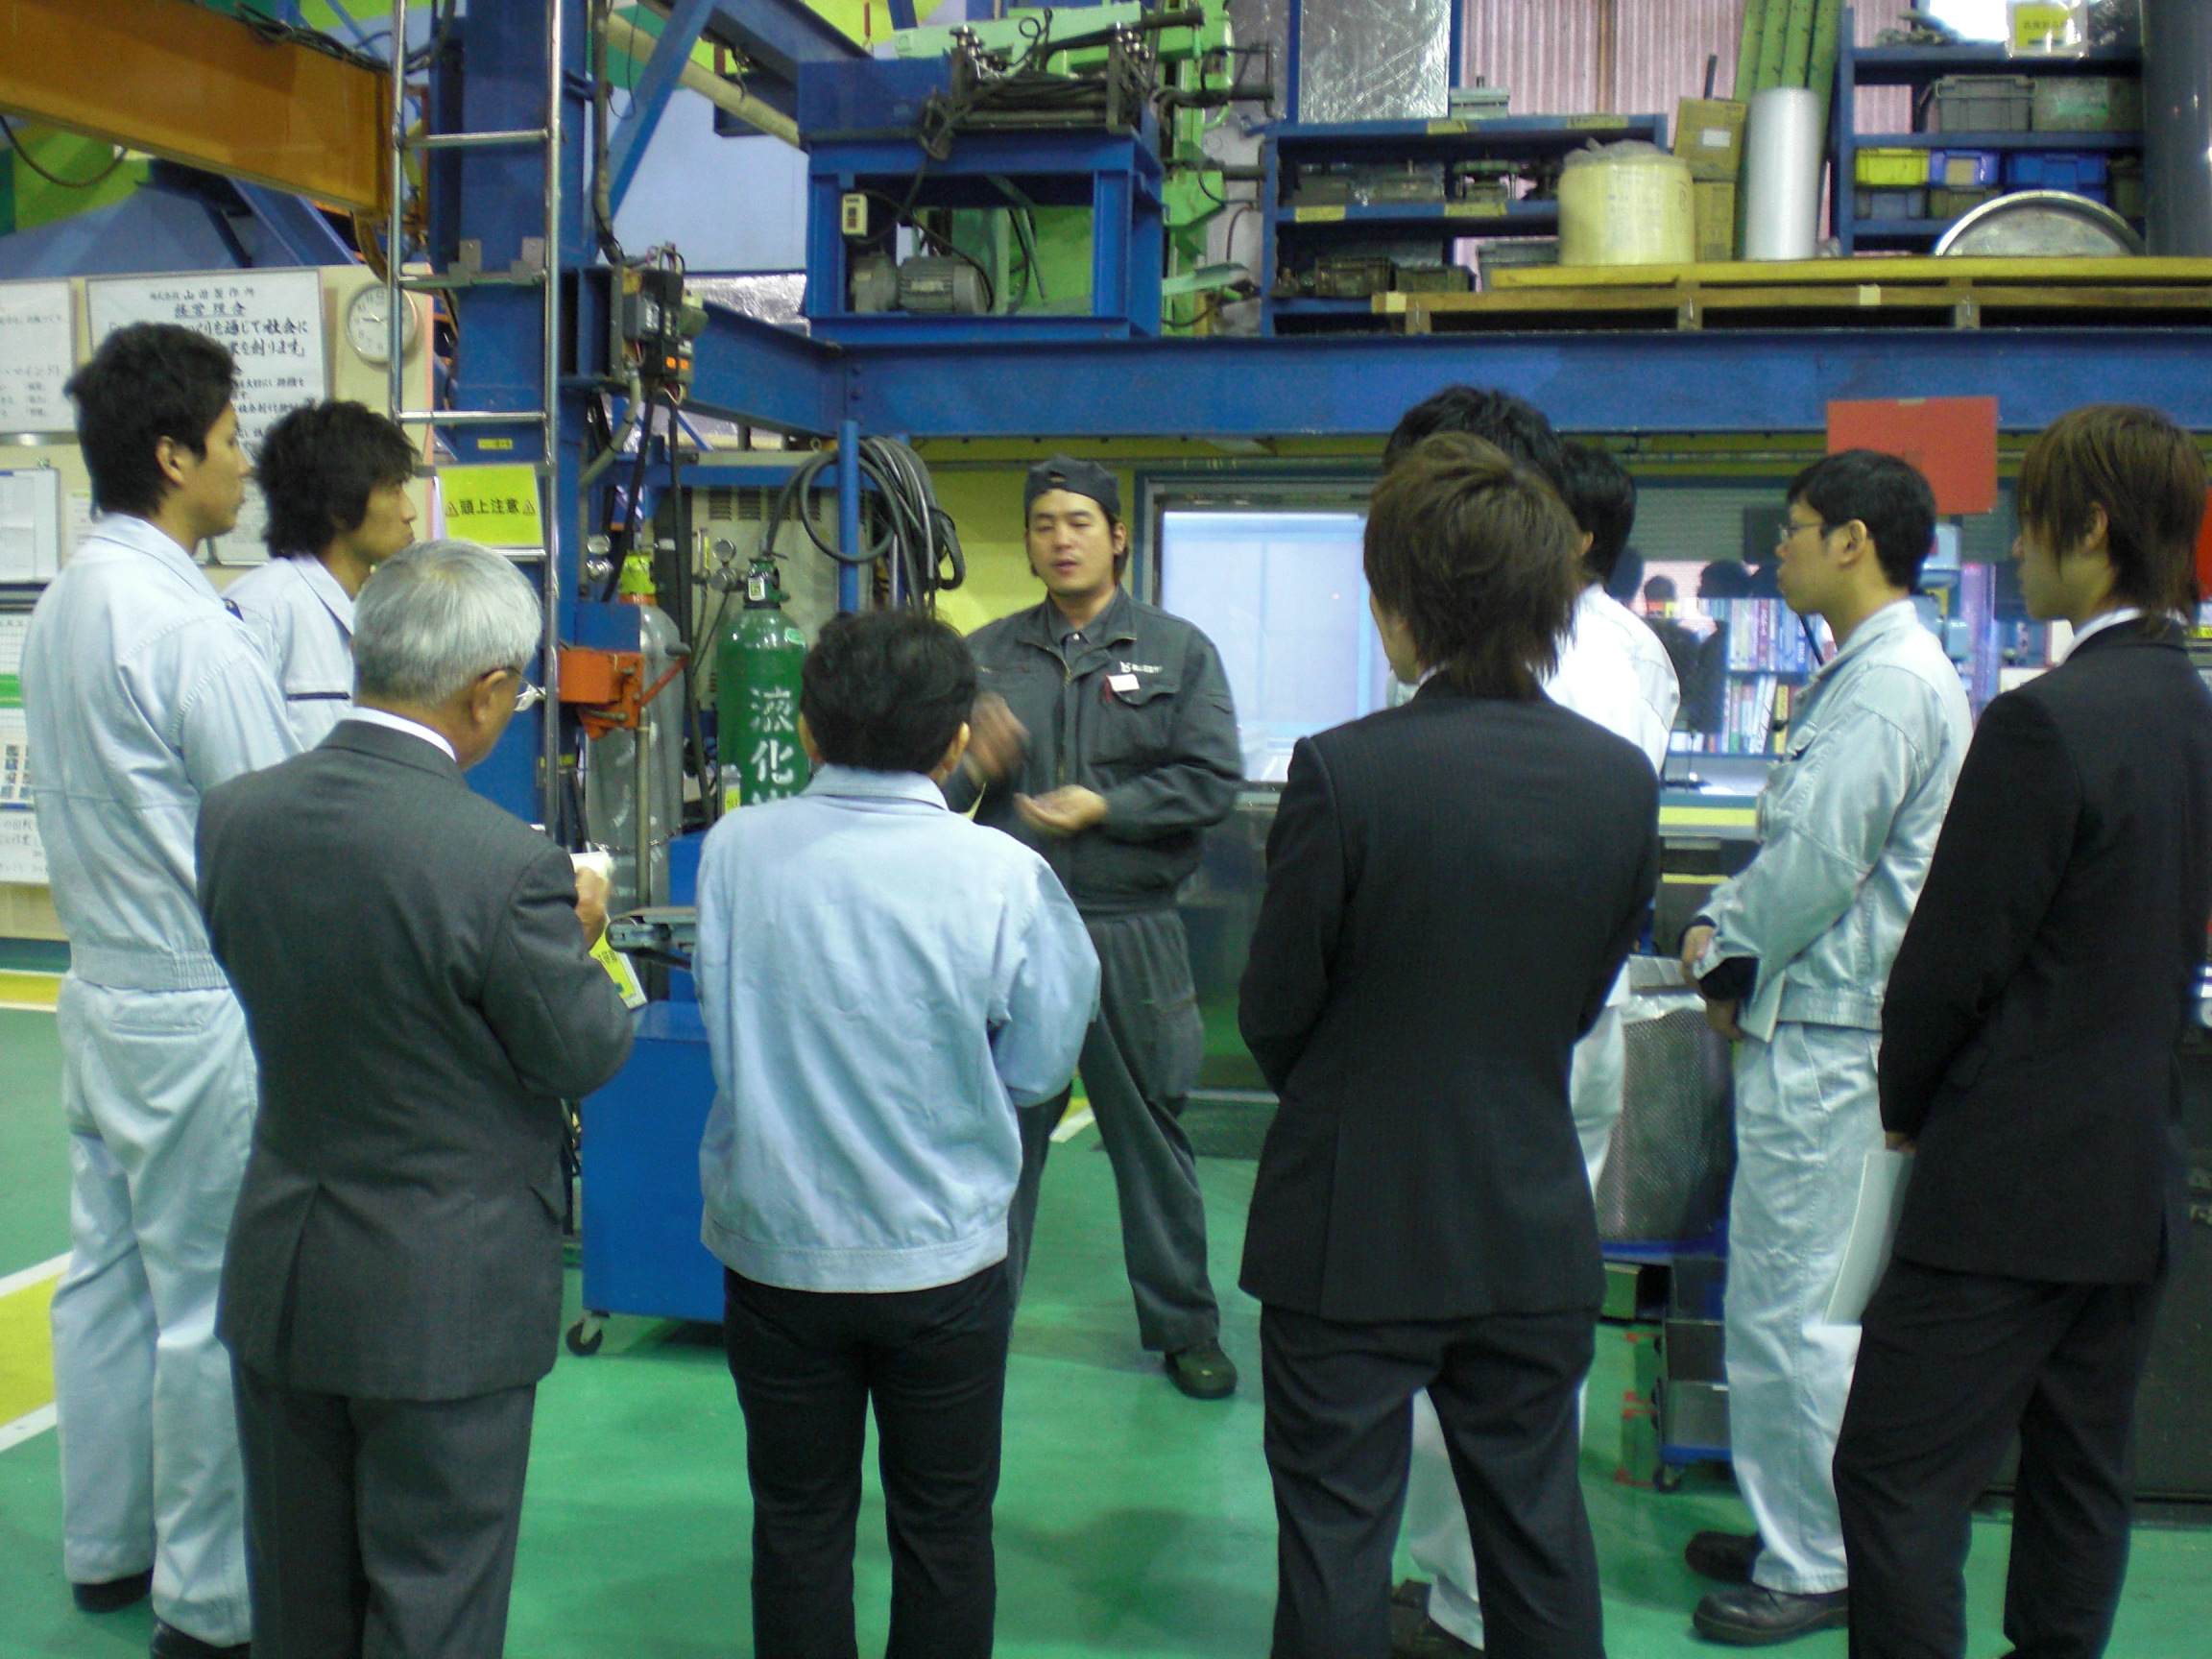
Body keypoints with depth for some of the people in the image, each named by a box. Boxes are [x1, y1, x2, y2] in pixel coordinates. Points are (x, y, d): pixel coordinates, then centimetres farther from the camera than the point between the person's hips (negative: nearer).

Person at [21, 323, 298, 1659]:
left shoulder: (65, 605, 6)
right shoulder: (194, 633, -22)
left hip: (103, 986, 9)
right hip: (202, 1012, -9)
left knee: (110, 1273, 19)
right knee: (214, 1309, 2)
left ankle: (105, 1545, 35)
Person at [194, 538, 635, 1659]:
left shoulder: (233, 817, -7)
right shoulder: (506, 864, -26)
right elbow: (584, 1053, -14)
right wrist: (574, 933, 6)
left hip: (277, 1269, 6)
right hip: (444, 1299, -6)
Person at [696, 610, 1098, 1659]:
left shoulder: (735, 851, -11)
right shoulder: (1004, 876, -16)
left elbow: (724, 1039, 1)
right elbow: (1037, 1069, -6)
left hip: (776, 1248, 2)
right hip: (944, 1258, -1)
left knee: (798, 1523, 18)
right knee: (944, 1529, 16)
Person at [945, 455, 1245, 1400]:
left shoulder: (1178, 650, 4)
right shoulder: (985, 655, 8)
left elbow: (1214, 782, -4)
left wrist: (1105, 807, -14)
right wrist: (974, 768, -15)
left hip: (1131, 933, -1)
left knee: (1152, 1132, 8)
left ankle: (1183, 1325, 23)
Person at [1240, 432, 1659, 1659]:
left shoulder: (1342, 773, -21)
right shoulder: (1620, 779, -6)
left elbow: (1273, 1014, -10)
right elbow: (1583, 1001, 5)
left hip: (1351, 1228, -4)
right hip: (1534, 1226, 4)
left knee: (1335, 1537, 11)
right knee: (1538, 1532, 20)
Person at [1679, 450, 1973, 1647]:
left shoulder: (1891, 683, -17)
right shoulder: (1856, 673, 16)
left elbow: (1819, 863, -22)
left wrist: (1721, 952, -7)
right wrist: (1726, 924, 6)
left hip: (1826, 1031, -10)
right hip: (1802, 1019, 10)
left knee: (1786, 1306, -2)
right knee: (1777, 1294, 18)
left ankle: (1814, 1569, 11)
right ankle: (1795, 1532, 31)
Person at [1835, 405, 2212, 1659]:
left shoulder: (2047, 722, -20)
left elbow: (1954, 958, -15)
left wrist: (1905, 1106, 2)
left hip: (2014, 1181, -9)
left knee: (1899, 1475, -1)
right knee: (2083, 1479, 17)